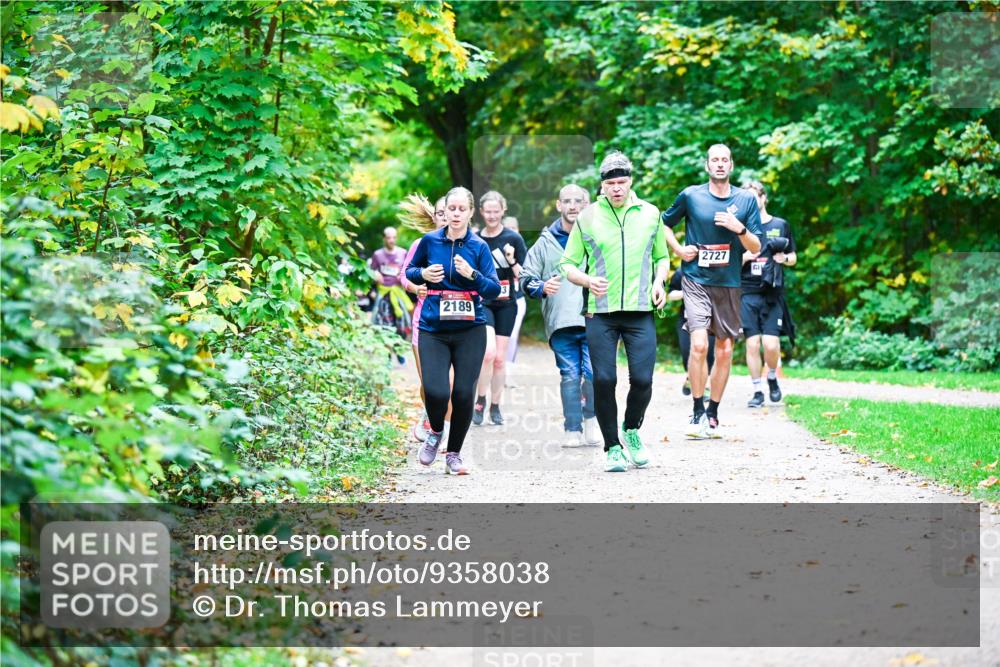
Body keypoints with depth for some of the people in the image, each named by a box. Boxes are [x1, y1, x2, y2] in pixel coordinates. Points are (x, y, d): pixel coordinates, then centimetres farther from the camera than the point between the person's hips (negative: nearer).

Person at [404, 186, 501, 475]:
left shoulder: (479, 246, 0)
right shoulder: (430, 241, 2)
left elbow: (494, 290, -4)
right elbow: (409, 271, 17)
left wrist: (472, 274, -21)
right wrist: (423, 274, -5)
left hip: (470, 331, 0)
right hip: (433, 329, 0)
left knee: (464, 393, -3)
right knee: (435, 391, -15)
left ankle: (454, 454, 16)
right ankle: (435, 432, 19)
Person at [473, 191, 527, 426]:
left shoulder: (513, 239, 0)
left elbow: (524, 275, -2)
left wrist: (512, 261, -17)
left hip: (506, 303, 1)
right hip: (481, 302, -1)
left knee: (500, 358, 4)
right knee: (489, 351, -19)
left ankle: (495, 407, 16)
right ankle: (480, 401, -4)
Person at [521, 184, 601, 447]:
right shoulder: (546, 242, 13)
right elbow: (526, 279, 12)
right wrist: (542, 287, -8)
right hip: (560, 322, 1)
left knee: (594, 372, -12)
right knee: (570, 376, 1)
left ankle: (590, 416, 12)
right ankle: (573, 430, 7)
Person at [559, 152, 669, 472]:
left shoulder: (649, 214, 10)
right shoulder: (587, 218, 5)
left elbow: (661, 256, 22)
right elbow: (567, 265, 8)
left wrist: (658, 281, 2)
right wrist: (587, 280, -12)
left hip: (640, 312, 1)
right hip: (600, 313, -1)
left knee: (642, 380, -8)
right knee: (604, 380, -5)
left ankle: (632, 430, 22)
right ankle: (612, 447, 10)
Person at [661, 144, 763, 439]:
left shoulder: (746, 200, 4)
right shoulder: (691, 196, 0)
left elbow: (756, 248, 4)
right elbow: (664, 223, 16)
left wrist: (739, 228, -14)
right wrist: (678, 249, 1)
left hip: (729, 284, 3)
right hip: (696, 280, -2)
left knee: (725, 350, 5)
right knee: (699, 345, -17)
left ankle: (713, 414, 17)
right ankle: (697, 413, -7)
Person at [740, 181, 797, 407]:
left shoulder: (781, 225, 9)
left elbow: (793, 257, 17)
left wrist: (785, 258, -4)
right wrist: (744, 257, -9)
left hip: (773, 294, 0)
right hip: (747, 293, 0)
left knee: (771, 344, -10)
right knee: (752, 343, -4)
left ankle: (772, 378, 19)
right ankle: (757, 391, 7)